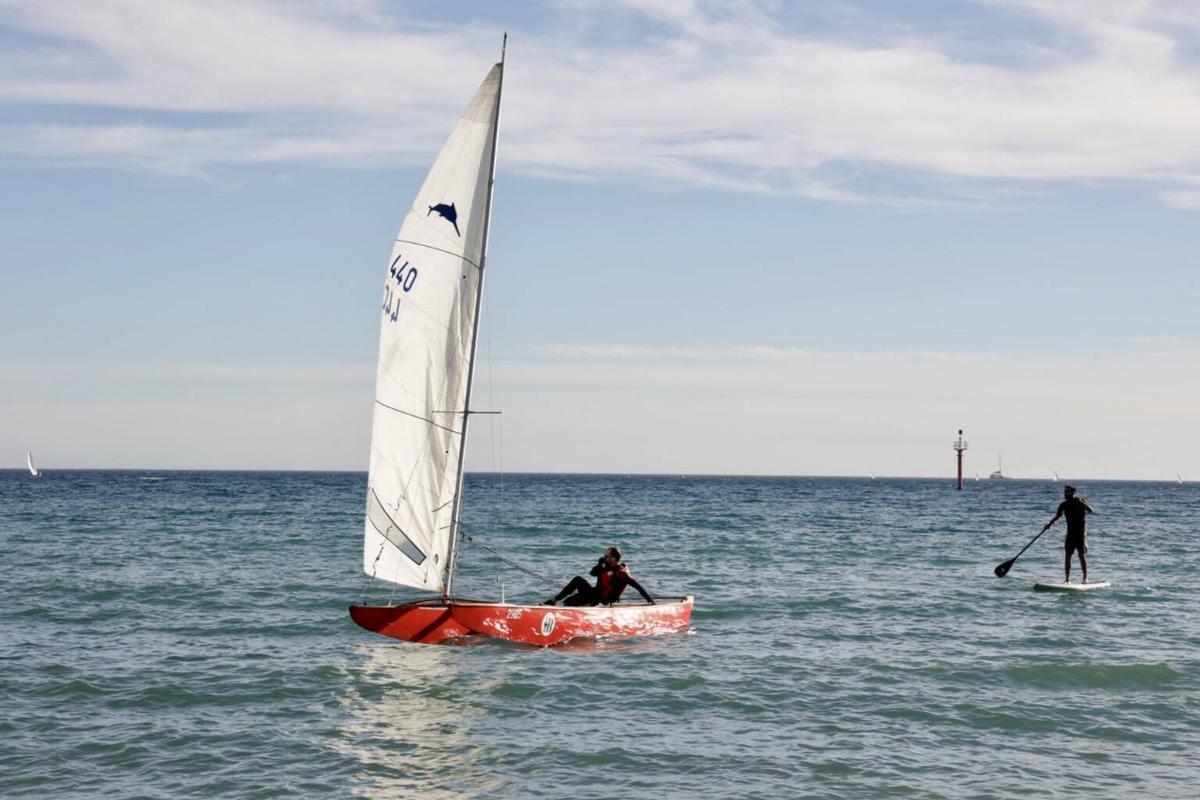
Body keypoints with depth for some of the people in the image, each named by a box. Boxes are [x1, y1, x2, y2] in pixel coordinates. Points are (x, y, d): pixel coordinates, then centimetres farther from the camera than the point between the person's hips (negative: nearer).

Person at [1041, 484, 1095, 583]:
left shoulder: (1081, 502, -5)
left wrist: (1081, 503, -29)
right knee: (1068, 556, 2)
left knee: (1082, 555, -9)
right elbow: (1057, 516, 5)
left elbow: (1091, 511, -18)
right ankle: (1067, 579, 6)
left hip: (1081, 532, -5)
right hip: (1070, 533, 5)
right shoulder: (1064, 505, 6)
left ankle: (1085, 578, -5)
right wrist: (1049, 524, -11)